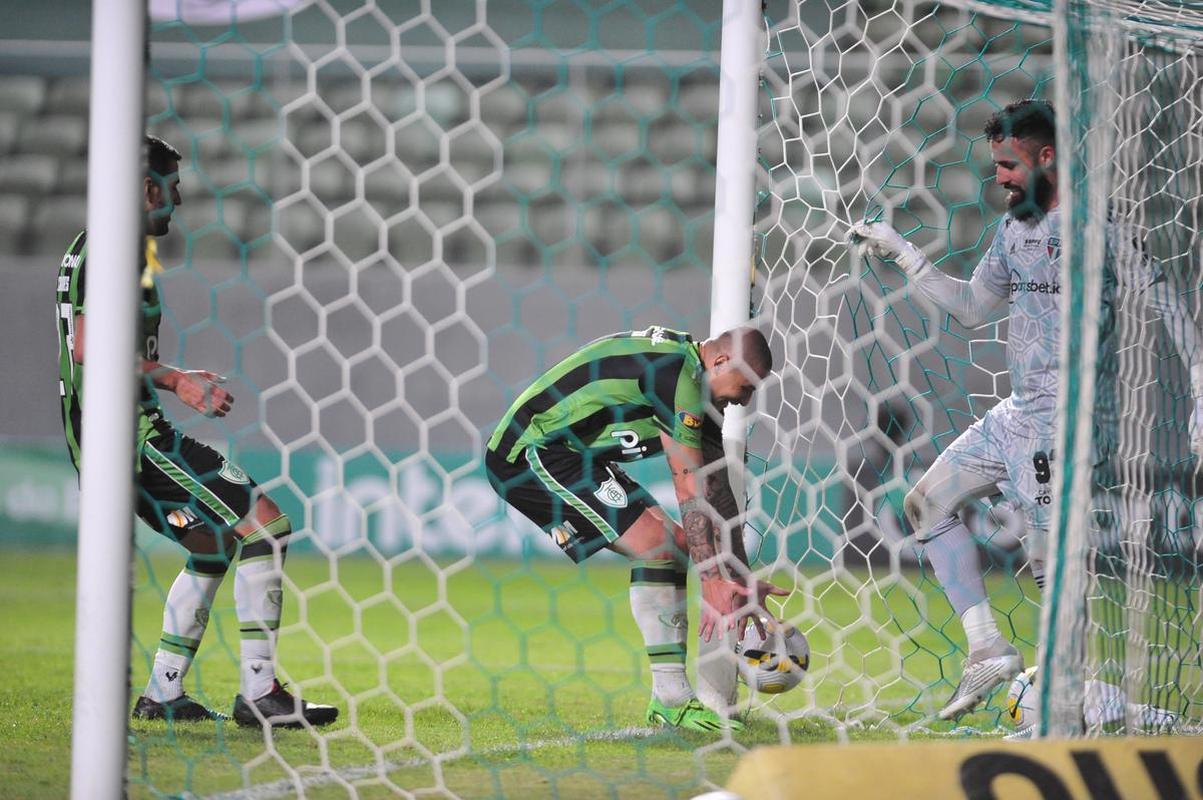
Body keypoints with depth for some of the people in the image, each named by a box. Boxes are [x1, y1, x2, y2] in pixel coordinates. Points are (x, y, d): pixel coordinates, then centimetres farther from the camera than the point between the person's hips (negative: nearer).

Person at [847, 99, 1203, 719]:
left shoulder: (1097, 226, -13)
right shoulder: (1016, 227, 14)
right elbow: (972, 307, 26)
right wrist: (901, 254, 21)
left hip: (1070, 421, -10)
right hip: (1018, 414, 10)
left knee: (1050, 563, -12)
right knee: (927, 505, 13)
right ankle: (988, 650, 10)